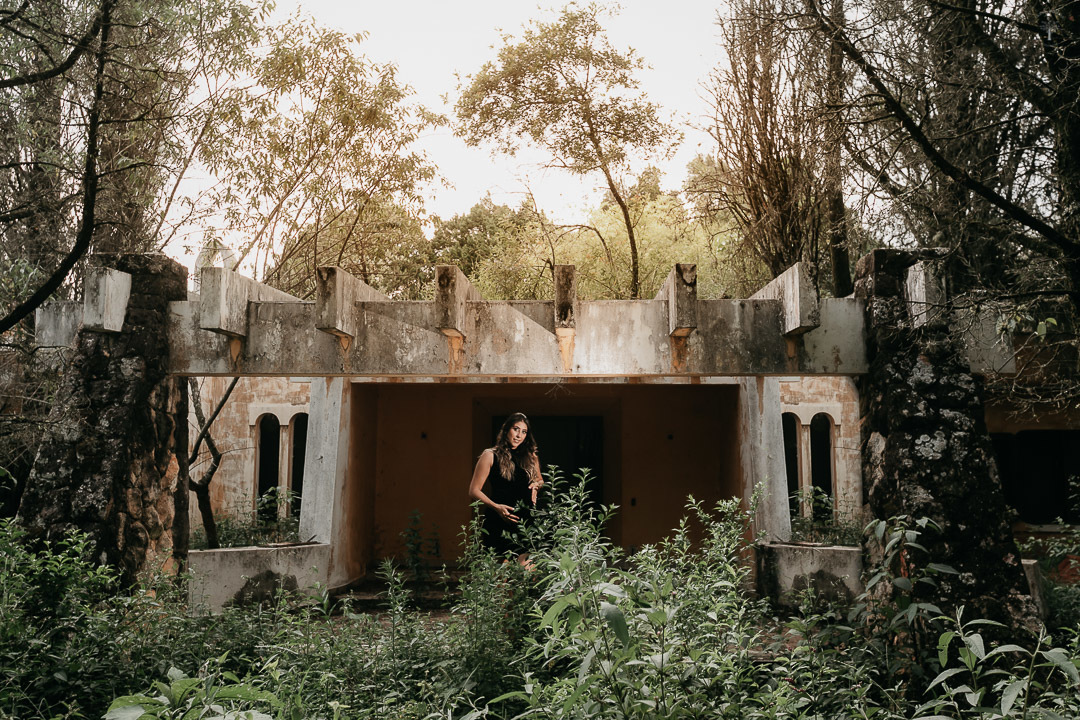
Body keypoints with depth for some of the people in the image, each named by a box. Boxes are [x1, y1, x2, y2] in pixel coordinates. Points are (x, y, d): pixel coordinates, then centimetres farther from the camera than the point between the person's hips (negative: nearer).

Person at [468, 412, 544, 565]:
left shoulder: (530, 457, 17)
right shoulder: (490, 456, 4)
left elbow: (540, 481, 35)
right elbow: (474, 492, 2)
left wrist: (537, 485, 10)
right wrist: (496, 507, -13)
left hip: (526, 522, 4)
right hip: (499, 522, -4)